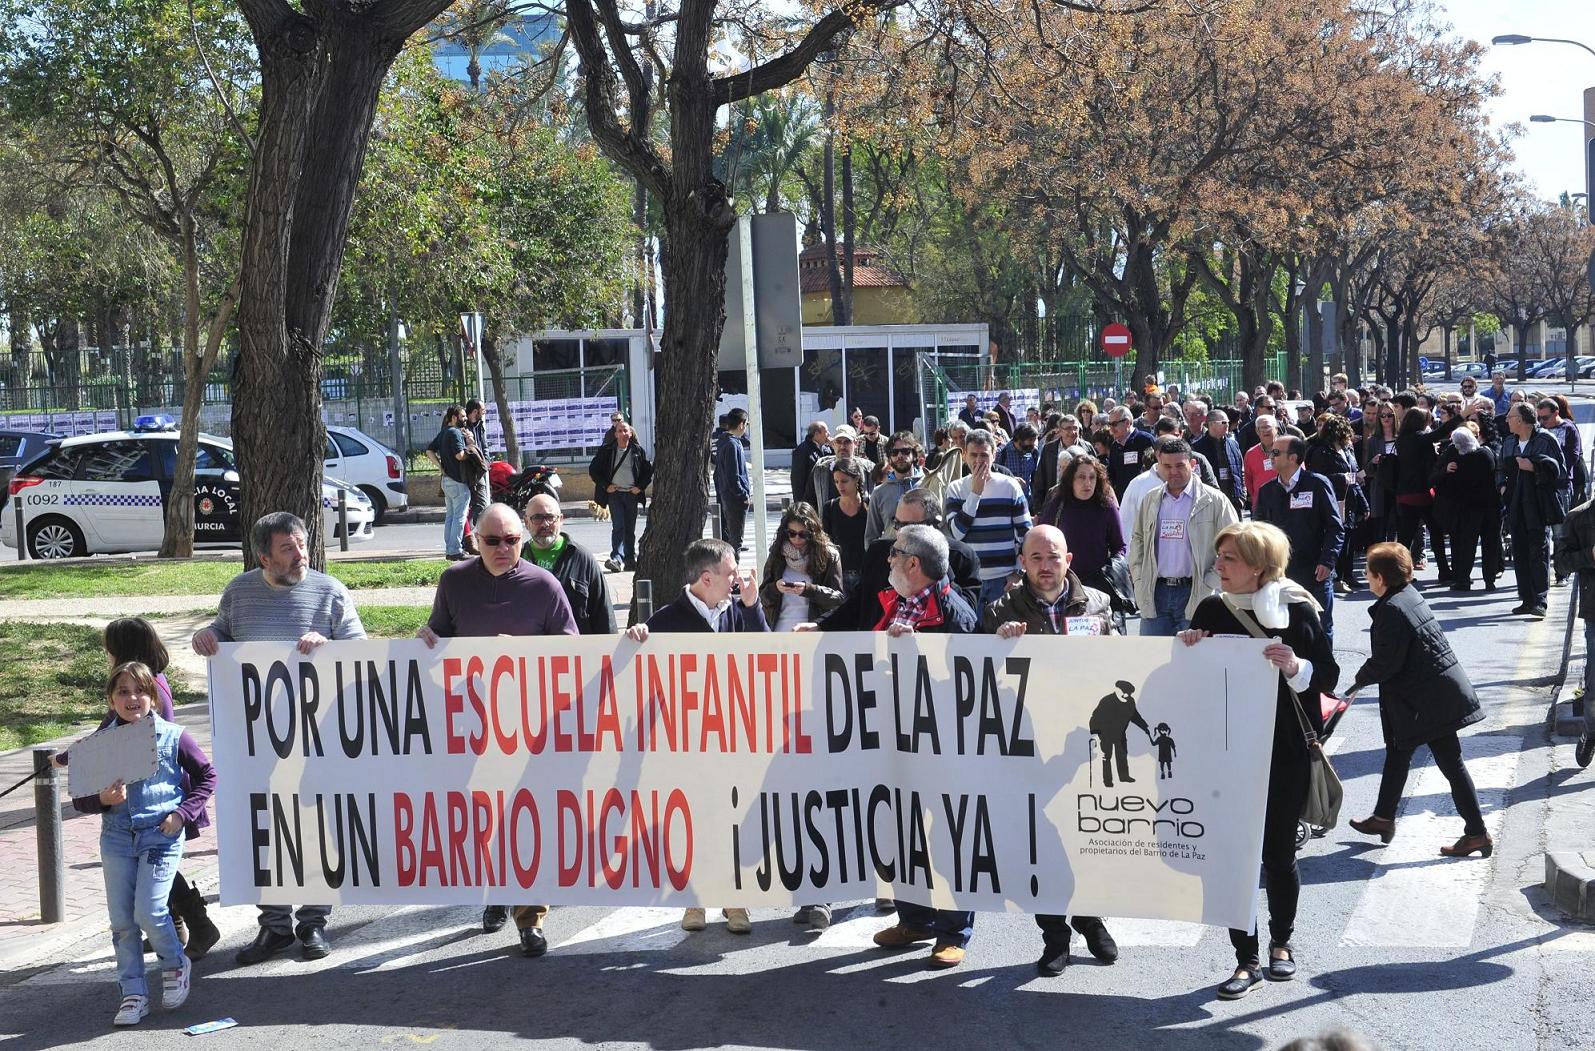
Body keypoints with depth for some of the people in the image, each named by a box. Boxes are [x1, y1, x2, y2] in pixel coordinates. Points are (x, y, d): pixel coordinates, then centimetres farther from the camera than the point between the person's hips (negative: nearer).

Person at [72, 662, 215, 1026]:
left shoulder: (173, 737, -4)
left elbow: (206, 775, 6)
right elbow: (80, 798, 6)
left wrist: (183, 813, -5)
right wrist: (102, 799, -16)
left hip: (162, 835, -3)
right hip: (117, 836, 3)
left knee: (149, 912, -11)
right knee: (122, 920, 4)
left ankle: (176, 965, 17)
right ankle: (133, 993, 14)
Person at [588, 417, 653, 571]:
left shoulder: (638, 451, 5)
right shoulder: (606, 451, 1)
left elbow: (649, 471, 12)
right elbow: (593, 470, 6)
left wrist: (640, 487, 0)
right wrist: (605, 485, -3)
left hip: (632, 494, 2)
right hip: (614, 493, -2)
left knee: (630, 528, 7)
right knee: (618, 526, -15)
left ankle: (630, 560, 14)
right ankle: (616, 558, -23)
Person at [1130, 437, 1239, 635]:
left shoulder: (1214, 501, -3)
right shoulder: (1150, 500, 12)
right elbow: (1137, 540, 19)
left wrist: (1208, 587, -10)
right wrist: (1139, 581, 7)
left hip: (1194, 593, -4)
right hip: (1155, 593, 4)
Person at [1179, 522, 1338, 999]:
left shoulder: (1296, 611, -7)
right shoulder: (1211, 611, 1)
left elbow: (1328, 676, -3)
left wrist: (1295, 666, -21)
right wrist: (1188, 650, -10)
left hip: (1284, 753, -2)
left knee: (1278, 853, 9)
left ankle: (1281, 943, 31)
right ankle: (1246, 958, 11)